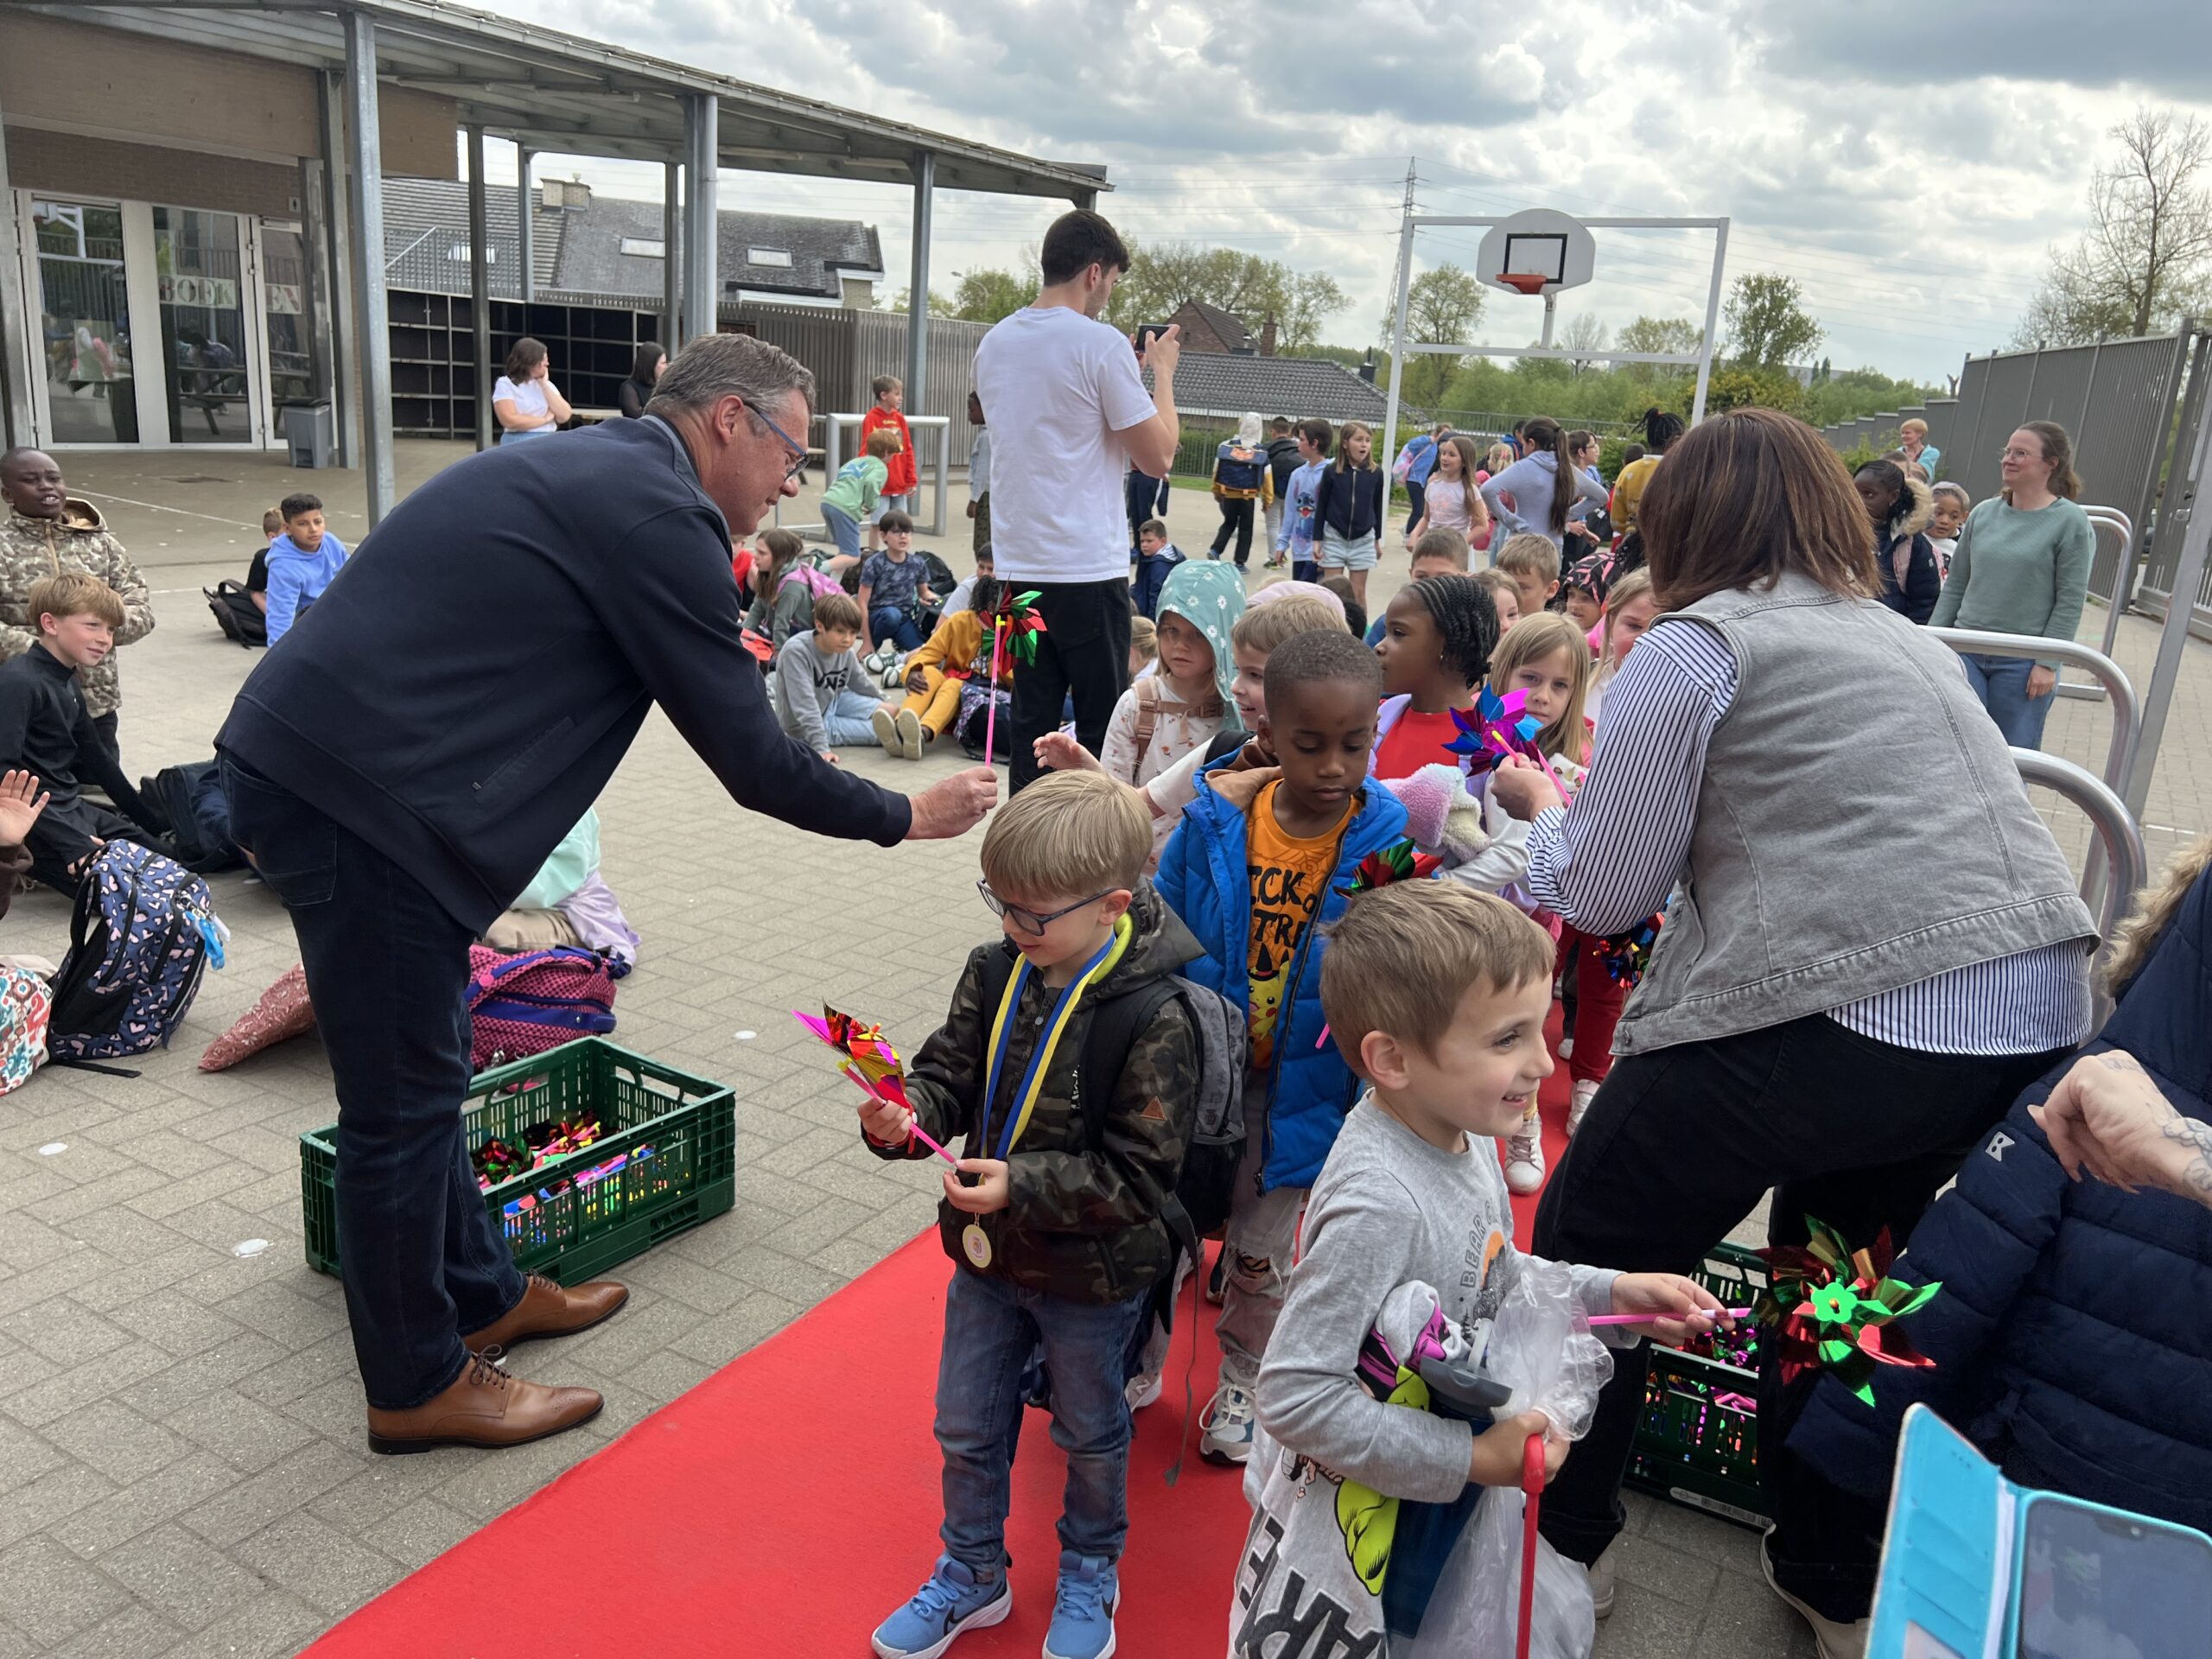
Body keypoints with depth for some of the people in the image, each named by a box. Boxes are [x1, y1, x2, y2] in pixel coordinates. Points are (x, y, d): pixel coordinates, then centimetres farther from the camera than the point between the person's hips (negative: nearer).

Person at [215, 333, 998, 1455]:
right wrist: (908, 816, 1)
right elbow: (752, 763, -11)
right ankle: (420, 1384, 21)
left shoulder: (584, 469, 16)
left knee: (422, 1070, 20)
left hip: (295, 762, 10)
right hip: (355, 797, -10)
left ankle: (479, 1296, 37)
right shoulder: (661, 515, -14)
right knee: (406, 1098, 3)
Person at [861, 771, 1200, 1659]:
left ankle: (1090, 1574, 48)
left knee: (1090, 1434, 21)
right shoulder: (994, 970, -11)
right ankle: (973, 1573, 46)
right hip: (988, 1253, 5)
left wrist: (1023, 1185, -31)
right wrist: (908, 1117, -23)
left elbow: (1138, 1177, -24)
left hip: (1092, 1276, -5)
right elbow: (950, 1071, -2)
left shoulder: (1155, 1022, -28)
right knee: (966, 1426, 21)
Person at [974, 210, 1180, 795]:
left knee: (1030, 722, 10)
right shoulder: (1101, 344, -10)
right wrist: (1162, 371, 5)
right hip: (1089, 570, -6)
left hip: (1018, 566, 6)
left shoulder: (994, 343, 11)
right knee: (1101, 726, 3)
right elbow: (1157, 457, -8)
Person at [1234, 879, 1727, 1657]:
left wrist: (1609, 1294, -1)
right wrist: (1470, 1460, -26)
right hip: (1339, 1524, -8)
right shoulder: (1379, 1204, -35)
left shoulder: (1462, 1137, -8)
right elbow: (1296, 1397, -32)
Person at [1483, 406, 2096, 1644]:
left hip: (1847, 1021, -8)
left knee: (1595, 1248, 12)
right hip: (2038, 1021, 8)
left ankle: (1562, 1539, 27)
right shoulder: (1909, 638, 22)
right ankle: (1830, 1569, 41)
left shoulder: (1699, 643, -1)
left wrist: (1543, 804, 21)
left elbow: (1597, 896, 1)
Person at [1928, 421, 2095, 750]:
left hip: (2023, 662, -4)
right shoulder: (1984, 513, 7)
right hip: (1966, 651, 4)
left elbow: (2070, 602, -7)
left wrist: (2048, 663, -11)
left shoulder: (2070, 521, -5)